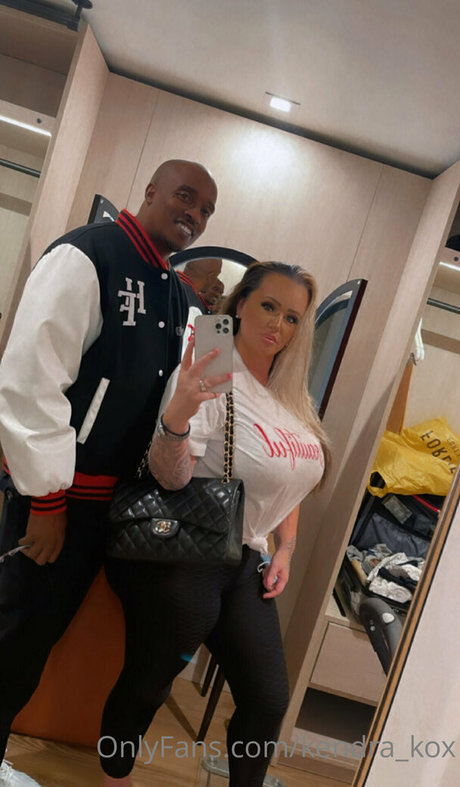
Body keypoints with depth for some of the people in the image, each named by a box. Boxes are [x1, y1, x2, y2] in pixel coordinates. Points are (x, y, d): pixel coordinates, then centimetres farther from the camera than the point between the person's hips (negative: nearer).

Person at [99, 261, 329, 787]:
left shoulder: (292, 398, 8)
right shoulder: (210, 373, -15)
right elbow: (172, 476, -22)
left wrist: (285, 549, 10)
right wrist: (176, 415, -41)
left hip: (245, 564, 7)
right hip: (182, 559, -7)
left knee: (269, 700, 9)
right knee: (147, 684, 8)